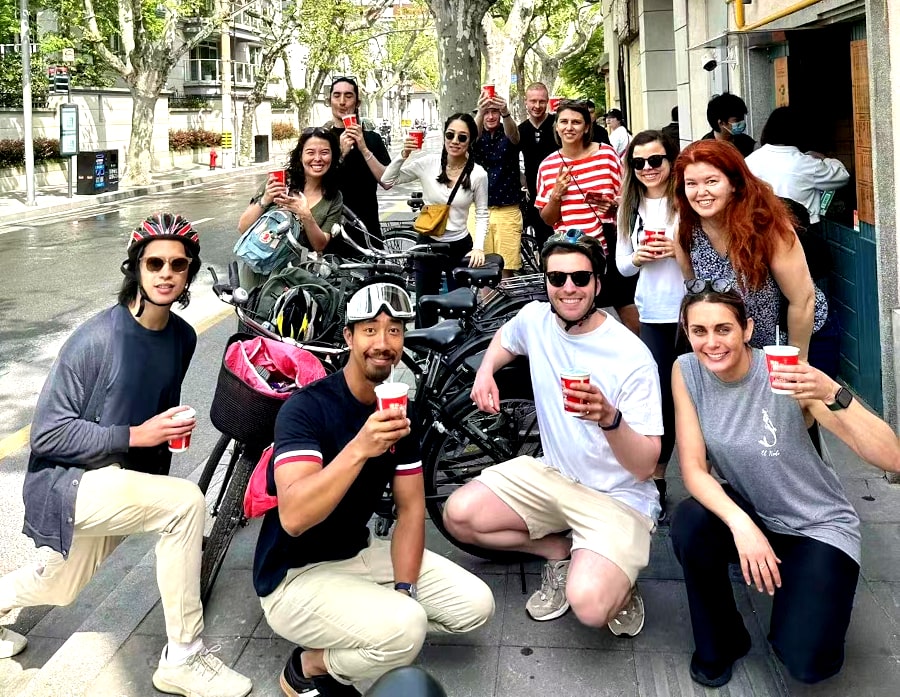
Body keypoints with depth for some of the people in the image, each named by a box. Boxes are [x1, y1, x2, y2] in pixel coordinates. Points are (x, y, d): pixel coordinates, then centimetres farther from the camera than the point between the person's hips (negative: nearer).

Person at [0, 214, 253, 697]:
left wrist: (164, 455, 10)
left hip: (122, 482, 8)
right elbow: (47, 434, -21)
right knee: (186, 503, -28)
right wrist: (135, 436, -26)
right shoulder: (96, 338, -22)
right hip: (66, 482, -8)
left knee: (60, 588, 24)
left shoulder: (183, 338, 0)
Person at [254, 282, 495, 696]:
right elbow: (293, 518, -33)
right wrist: (359, 449, -44)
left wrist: (403, 588, -10)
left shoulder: (398, 412, 2)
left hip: (359, 554, 7)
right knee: (405, 629, -30)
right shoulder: (306, 408, -21)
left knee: (475, 604, -1)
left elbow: (411, 509, 3)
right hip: (295, 576, -7)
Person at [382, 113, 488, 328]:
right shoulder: (427, 163, -8)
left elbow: (482, 214, 0)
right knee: (425, 307, 9)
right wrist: (404, 155, -20)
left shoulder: (478, 174, -8)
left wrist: (478, 247, -12)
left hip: (460, 246, -1)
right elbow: (387, 181, -5)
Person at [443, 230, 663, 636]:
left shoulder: (632, 357, -20)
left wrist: (609, 419, -41)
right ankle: (560, 551, 7)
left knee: (588, 604, -30)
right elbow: (505, 338, 25)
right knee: (459, 514, -13)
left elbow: (645, 466, -21)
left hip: (618, 498, -6)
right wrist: (485, 371, 3)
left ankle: (619, 581, 7)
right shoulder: (535, 318, -4)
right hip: (551, 475, 6)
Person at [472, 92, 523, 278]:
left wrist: (506, 113, -45)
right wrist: (480, 112, -42)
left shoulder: (508, 135, 2)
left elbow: (513, 135, -22)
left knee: (506, 268, -2)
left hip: (507, 210, -1)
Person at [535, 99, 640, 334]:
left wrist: (614, 203, -13)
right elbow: (547, 219, 9)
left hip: (609, 248, -1)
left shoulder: (606, 154, -2)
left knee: (633, 320, 2)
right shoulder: (548, 165, 3)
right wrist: (557, 193, -9)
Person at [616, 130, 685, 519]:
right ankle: (655, 483, 19)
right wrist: (636, 258, -6)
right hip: (653, 313, 4)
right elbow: (622, 265, 15)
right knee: (660, 397, 7)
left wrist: (680, 249, -21)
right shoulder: (630, 208, 10)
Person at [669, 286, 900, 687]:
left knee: (806, 662, -20)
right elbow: (693, 469, -14)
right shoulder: (687, 372, -13)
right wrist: (741, 524, -31)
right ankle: (719, 644, -1)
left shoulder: (786, 376, -24)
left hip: (817, 526, -3)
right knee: (689, 526, -29)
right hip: (747, 510, 4)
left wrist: (834, 395, -46)